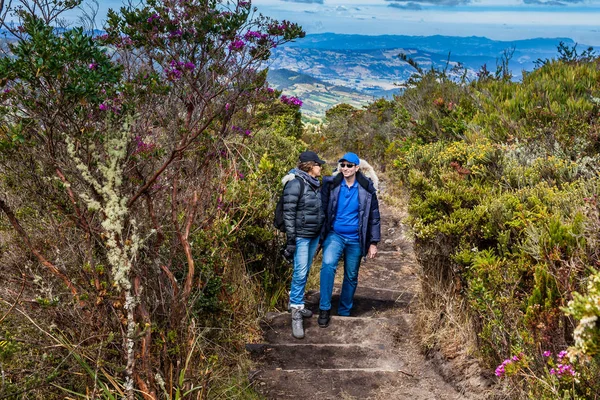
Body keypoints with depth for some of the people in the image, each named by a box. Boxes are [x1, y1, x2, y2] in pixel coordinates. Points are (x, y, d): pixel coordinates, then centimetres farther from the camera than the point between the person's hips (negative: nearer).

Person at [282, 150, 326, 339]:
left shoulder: (315, 183, 10)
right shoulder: (296, 183, -15)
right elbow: (289, 214, -17)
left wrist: (323, 233, 19)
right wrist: (291, 240, -19)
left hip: (315, 235, 8)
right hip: (301, 236, -8)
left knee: (305, 272, 15)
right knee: (300, 273, -10)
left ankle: (297, 304, 28)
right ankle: (296, 315, -5)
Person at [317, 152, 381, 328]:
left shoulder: (367, 188, -2)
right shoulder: (331, 184, -3)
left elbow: (374, 216, 3)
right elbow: (323, 209, 4)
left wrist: (373, 242, 2)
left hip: (355, 239, 1)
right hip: (335, 235, -1)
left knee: (351, 277, 9)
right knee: (328, 264, -26)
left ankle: (344, 313, 26)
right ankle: (324, 309, -17)